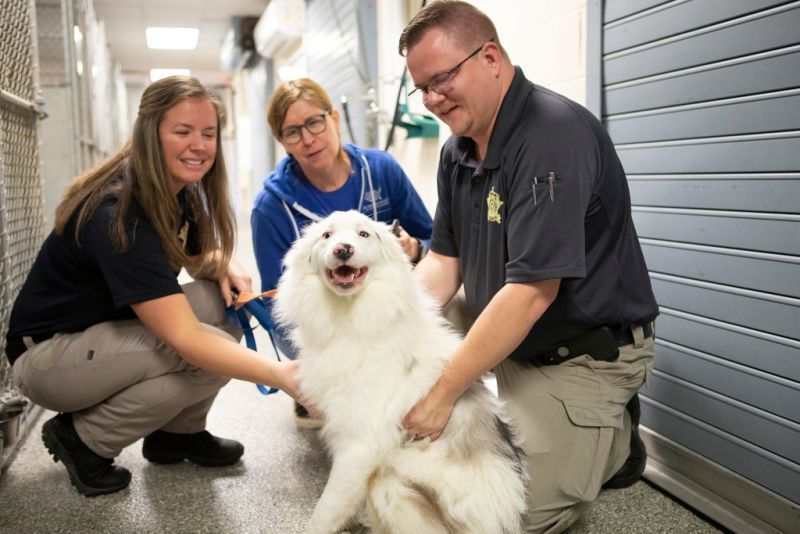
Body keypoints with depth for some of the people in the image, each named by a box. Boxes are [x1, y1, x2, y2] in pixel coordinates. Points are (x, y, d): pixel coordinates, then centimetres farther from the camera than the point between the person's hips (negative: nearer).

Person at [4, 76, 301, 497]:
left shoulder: (180, 193, -5)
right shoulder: (118, 215, -31)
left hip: (109, 331, 8)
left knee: (224, 301, -12)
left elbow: (199, 255, 11)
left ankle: (177, 432, 5)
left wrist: (224, 266, -14)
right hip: (47, 354, -8)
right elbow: (184, 337, -38)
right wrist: (280, 374, -46)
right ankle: (83, 440, -5)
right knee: (203, 353, -27)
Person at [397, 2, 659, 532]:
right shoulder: (458, 150, 3)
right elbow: (445, 260, 5)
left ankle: (614, 435, 17)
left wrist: (443, 393, -25)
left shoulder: (555, 135, -26)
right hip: (506, 341, 9)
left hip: (584, 354, -9)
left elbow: (531, 291, -30)